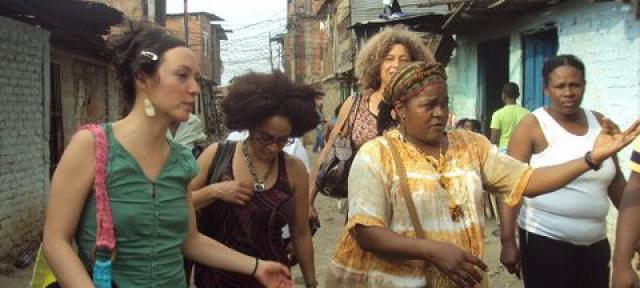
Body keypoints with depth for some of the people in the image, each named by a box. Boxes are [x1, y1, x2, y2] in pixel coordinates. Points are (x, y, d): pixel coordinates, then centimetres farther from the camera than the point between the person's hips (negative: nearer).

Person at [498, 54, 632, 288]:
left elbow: (616, 181, 15)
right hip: (544, 240, -4)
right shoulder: (532, 126, -8)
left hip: (595, 242, 5)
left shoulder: (601, 124, 5)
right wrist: (507, 241, -17)